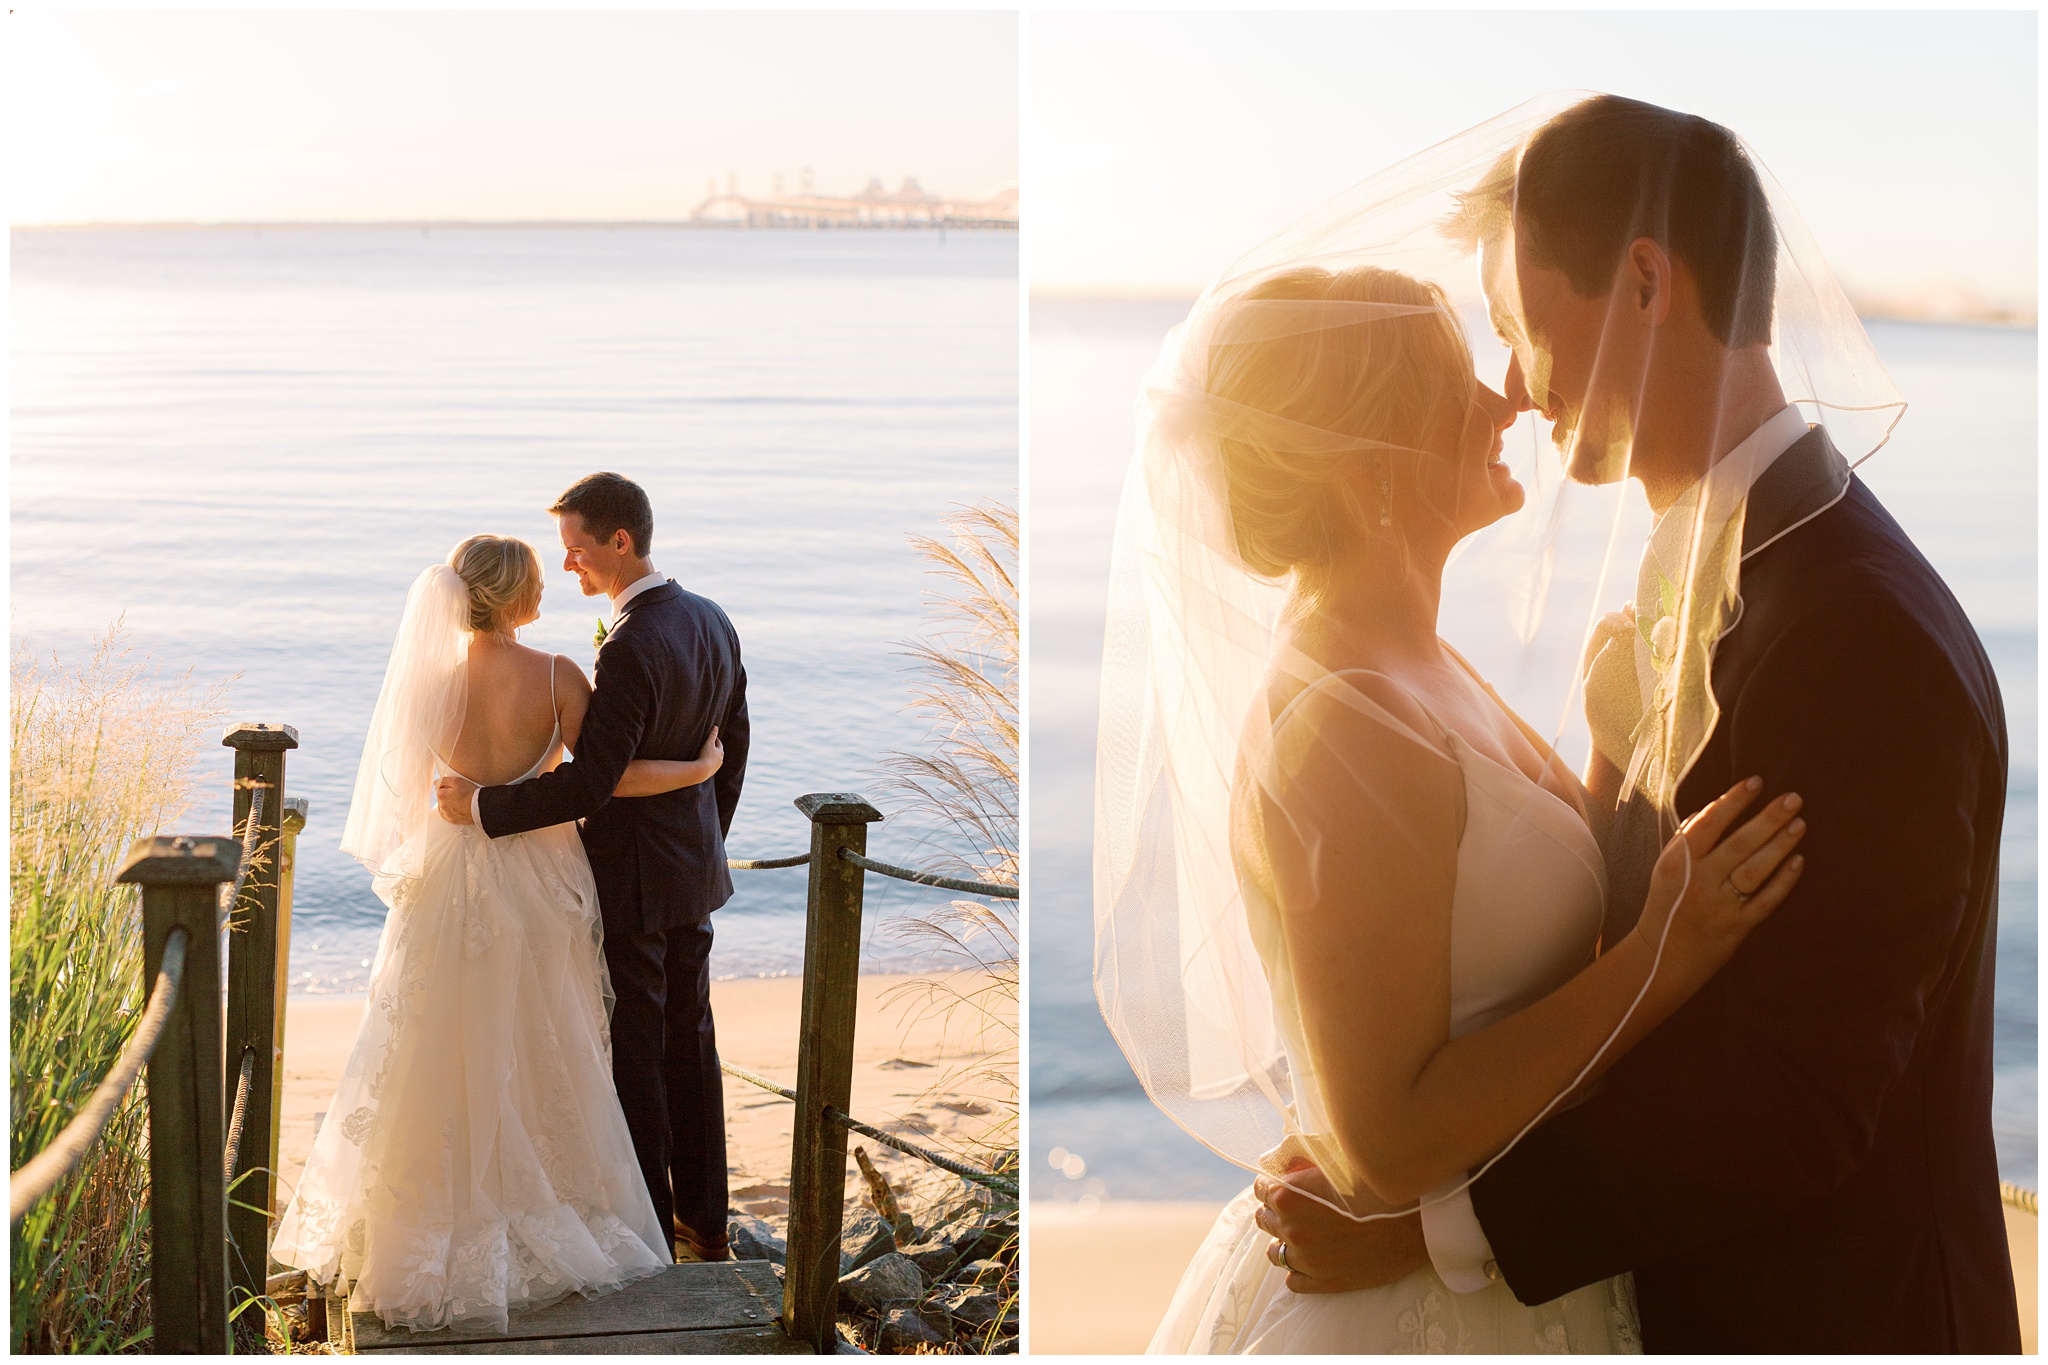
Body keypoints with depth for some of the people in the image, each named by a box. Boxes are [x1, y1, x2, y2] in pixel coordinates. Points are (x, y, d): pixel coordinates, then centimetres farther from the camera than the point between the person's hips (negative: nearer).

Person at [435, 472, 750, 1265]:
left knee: (634, 1053, 4)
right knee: (689, 1038, 17)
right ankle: (704, 1219, 27)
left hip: (632, 875, -9)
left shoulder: (628, 650, -26)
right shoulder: (711, 621, 2)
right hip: (693, 866, 9)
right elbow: (732, 746, 11)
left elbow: (591, 781, -28)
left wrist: (481, 805, -22)